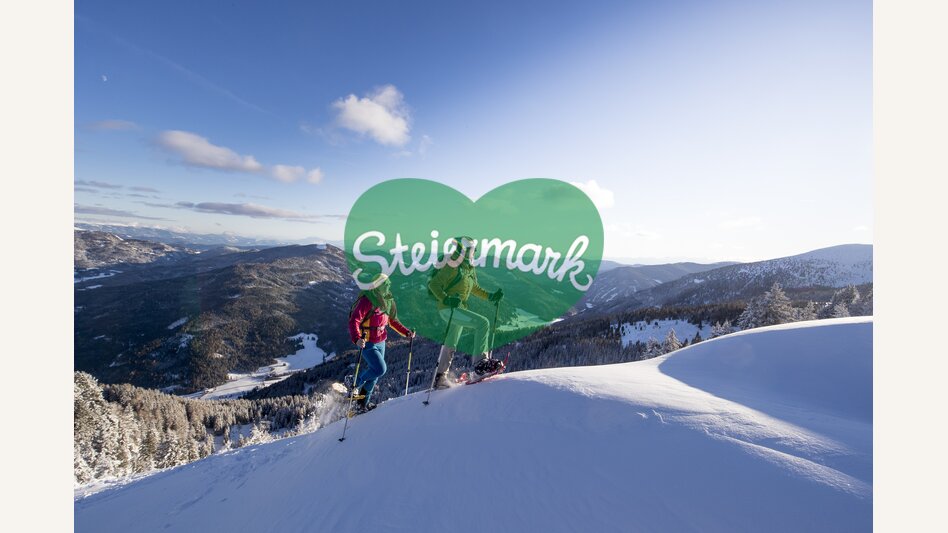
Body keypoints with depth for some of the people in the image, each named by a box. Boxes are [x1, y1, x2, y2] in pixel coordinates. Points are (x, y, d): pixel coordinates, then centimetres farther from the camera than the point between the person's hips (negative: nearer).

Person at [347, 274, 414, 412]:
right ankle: (356, 386, 11)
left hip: (381, 342, 7)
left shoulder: (389, 301, 2)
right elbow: (354, 320, -24)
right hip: (367, 343, -7)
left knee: (373, 372, 15)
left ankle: (363, 403, 34)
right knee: (380, 369, -17)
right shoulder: (367, 300, -20)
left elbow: (393, 321, 14)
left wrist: (406, 332, 5)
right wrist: (357, 339, -40)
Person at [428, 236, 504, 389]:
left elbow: (474, 288, 24)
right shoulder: (452, 267, -15)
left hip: (458, 308, 10)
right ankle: (480, 363, -21)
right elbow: (433, 284, -19)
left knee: (450, 346, 20)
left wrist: (491, 296, 13)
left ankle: (439, 377, 36)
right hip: (448, 309, -10)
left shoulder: (469, 268, 12)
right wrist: (447, 299, -31)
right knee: (482, 323, -22)